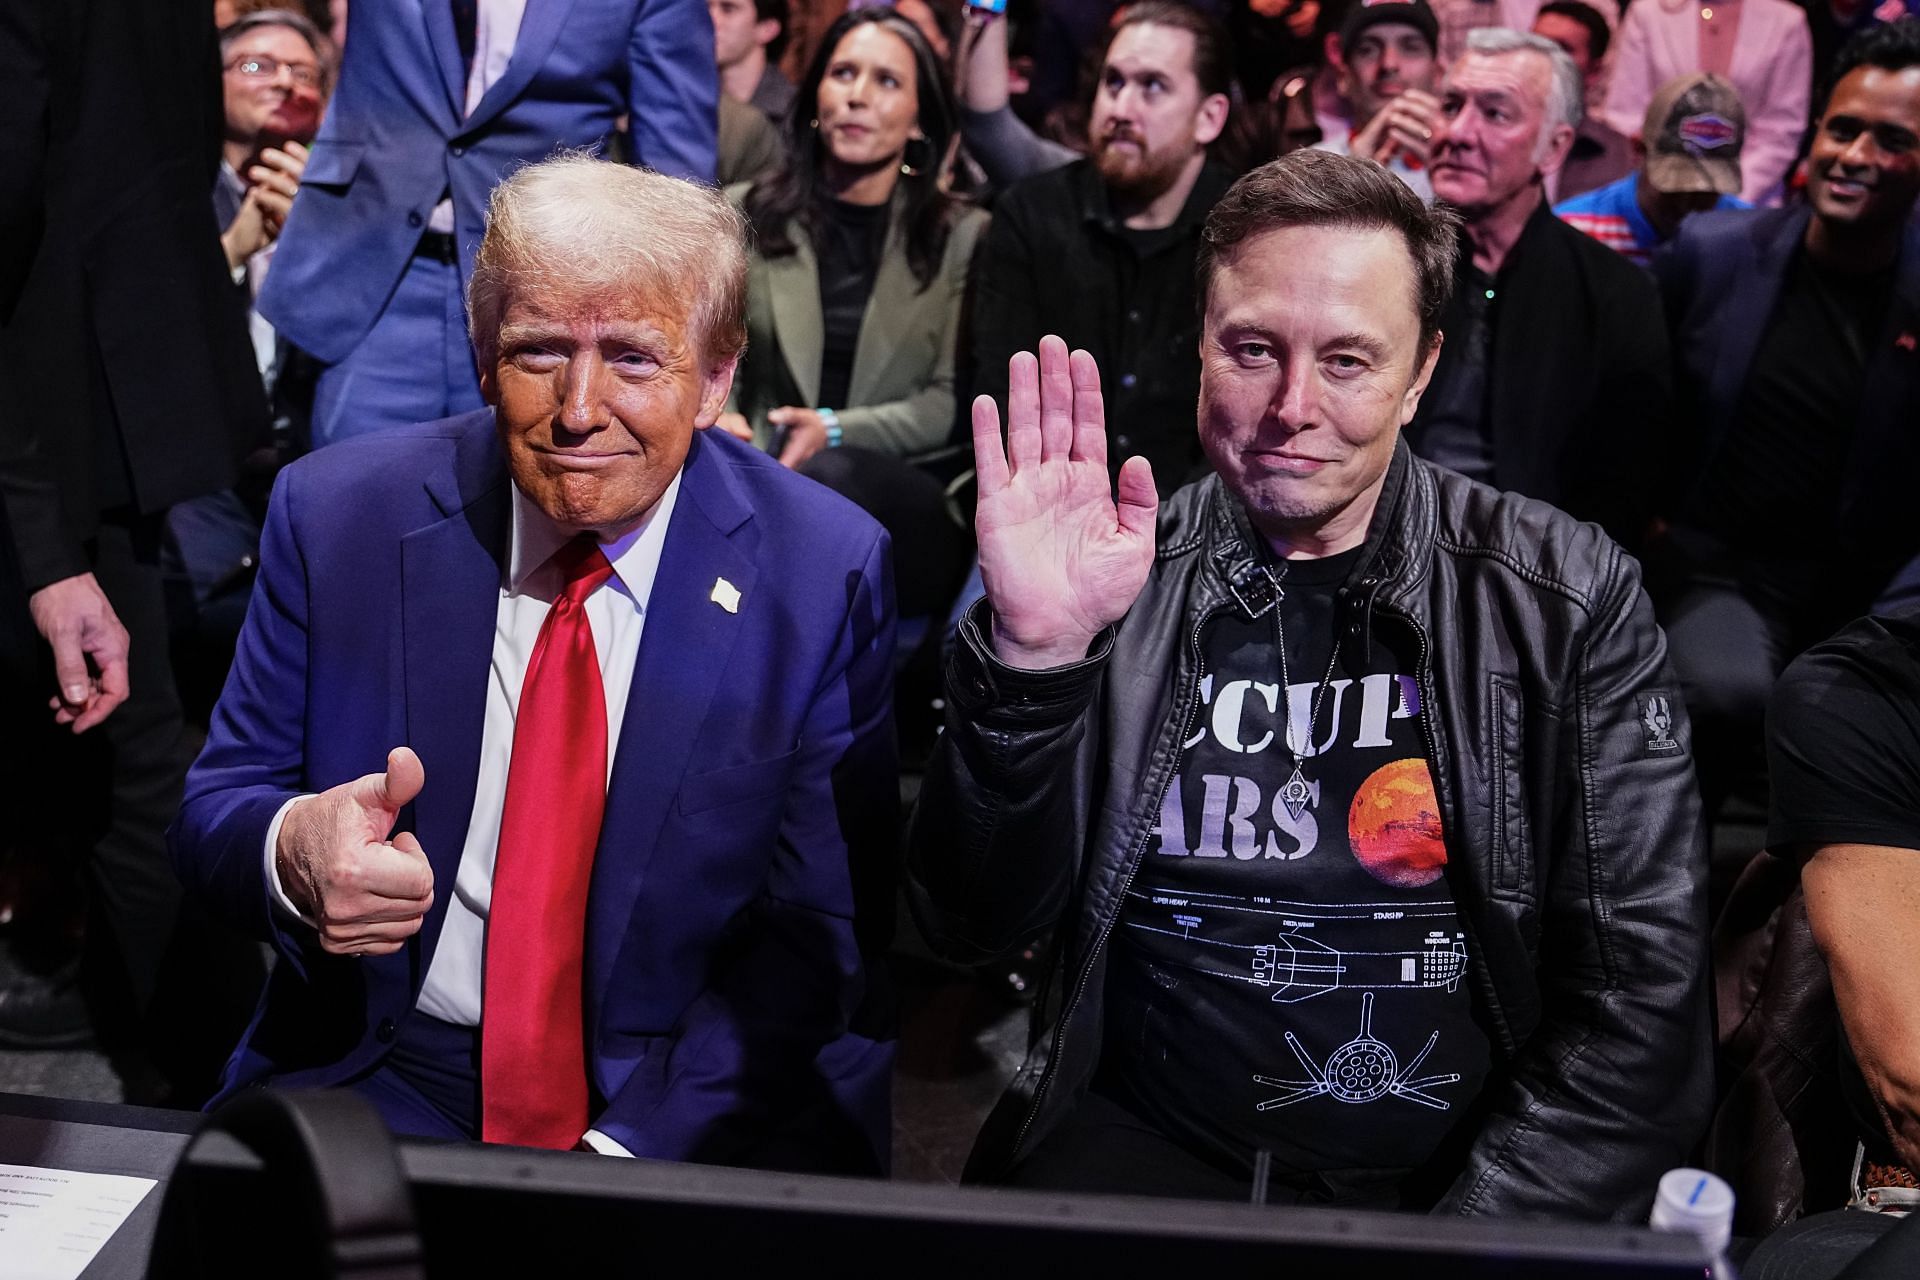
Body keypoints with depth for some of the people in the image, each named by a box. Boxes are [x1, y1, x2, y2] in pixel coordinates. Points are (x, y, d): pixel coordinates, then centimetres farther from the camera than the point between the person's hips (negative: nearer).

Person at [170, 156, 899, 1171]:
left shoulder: (826, 573, -7)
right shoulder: (339, 514, -2)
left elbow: (817, 930, -5)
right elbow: (212, 809, 4)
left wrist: (629, 1149, -18)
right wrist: (290, 850, -21)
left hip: (683, 1104, 0)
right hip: (376, 1078, 1)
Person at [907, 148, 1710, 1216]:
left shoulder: (1569, 597, -1)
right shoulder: (1116, 577, 0)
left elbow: (1642, 988, -1)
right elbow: (975, 923, -4)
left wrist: (1486, 1228, -12)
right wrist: (1031, 655, -18)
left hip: (1464, 1172, 1)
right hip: (1143, 1153, 0)